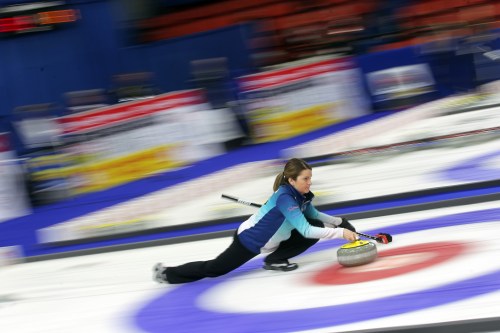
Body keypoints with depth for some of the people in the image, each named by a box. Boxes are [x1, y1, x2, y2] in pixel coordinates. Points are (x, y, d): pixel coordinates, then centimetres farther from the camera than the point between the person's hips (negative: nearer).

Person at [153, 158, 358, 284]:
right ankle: (167, 273, 21)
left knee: (317, 227, -4)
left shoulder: (300, 194, -6)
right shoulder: (285, 198, -32)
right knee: (214, 269, 1)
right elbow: (305, 230, -40)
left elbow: (314, 215, 15)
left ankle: (276, 260, 1)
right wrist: (340, 232, -39)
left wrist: (339, 222, 2)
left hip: (269, 242, 8)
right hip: (249, 240, -8)